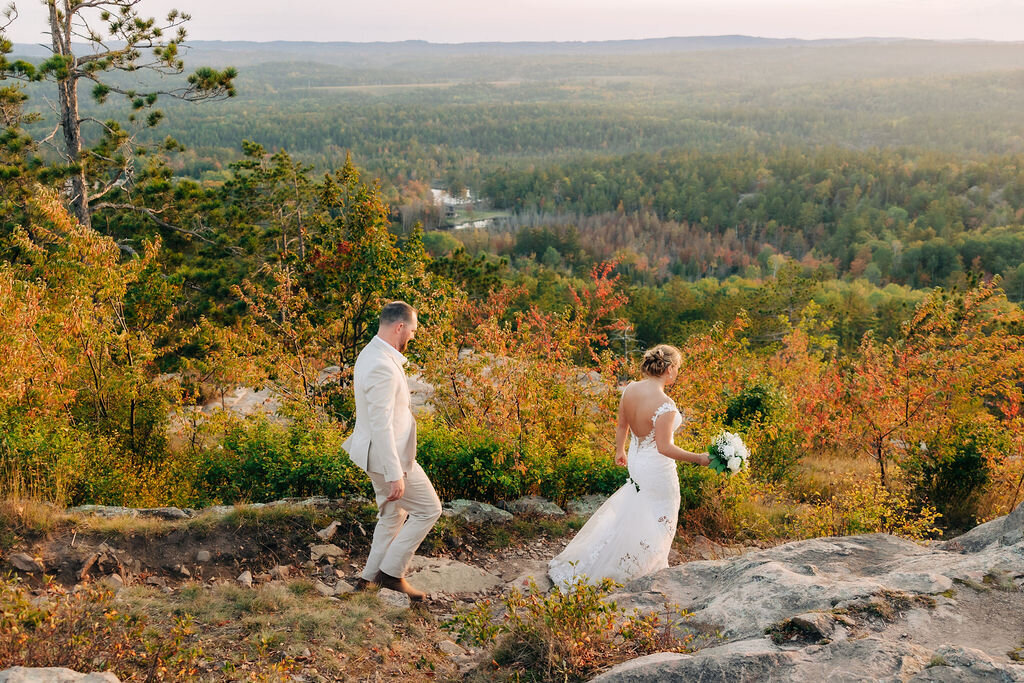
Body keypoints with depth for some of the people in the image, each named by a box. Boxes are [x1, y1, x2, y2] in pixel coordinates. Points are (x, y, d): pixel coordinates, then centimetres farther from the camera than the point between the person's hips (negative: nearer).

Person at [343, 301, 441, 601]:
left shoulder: (372, 354, 6)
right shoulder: (382, 367, -27)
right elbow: (381, 426, -28)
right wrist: (395, 474, -26)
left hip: (382, 452, 10)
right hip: (388, 456, -10)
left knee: (392, 514, 22)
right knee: (429, 509, 3)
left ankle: (370, 576, 32)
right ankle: (391, 572, 10)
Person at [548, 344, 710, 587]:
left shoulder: (630, 389, -7)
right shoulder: (664, 404, -29)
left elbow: (622, 426, 6)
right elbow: (664, 447, -27)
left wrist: (620, 451, 23)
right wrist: (698, 458, -18)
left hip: (636, 461, 8)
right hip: (656, 469, -8)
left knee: (635, 515, 24)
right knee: (653, 522, 11)